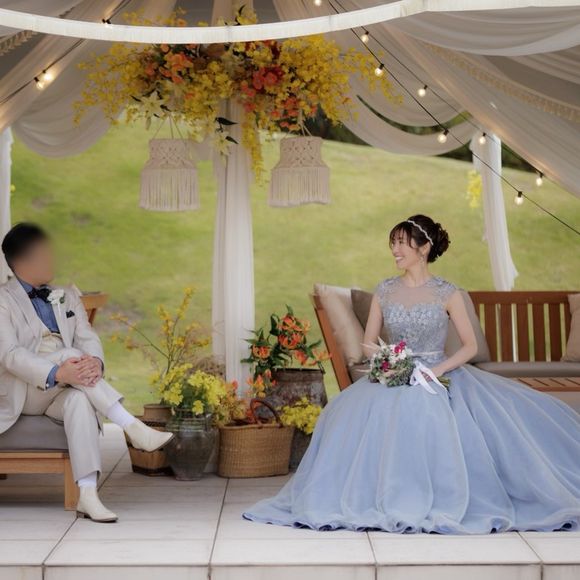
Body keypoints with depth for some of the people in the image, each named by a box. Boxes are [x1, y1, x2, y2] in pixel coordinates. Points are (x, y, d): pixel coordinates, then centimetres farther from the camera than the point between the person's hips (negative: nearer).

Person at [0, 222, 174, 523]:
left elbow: (88, 338, 4)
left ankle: (88, 496, -45)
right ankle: (134, 428, -36)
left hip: (63, 392, 3)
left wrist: (95, 361, -23)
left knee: (80, 400, -34)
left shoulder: (67, 297, 17)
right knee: (69, 353, -31)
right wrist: (58, 373, -33)